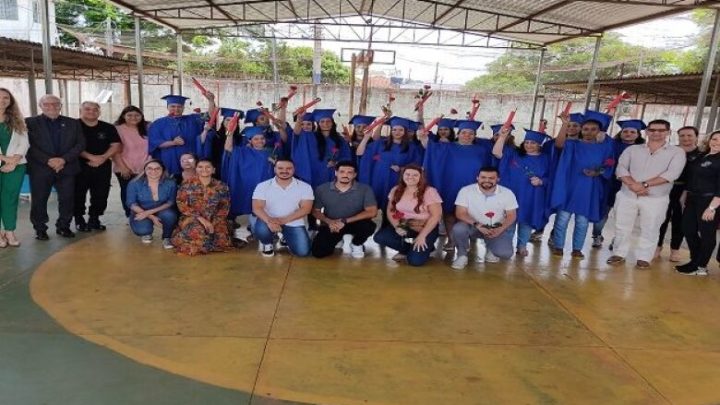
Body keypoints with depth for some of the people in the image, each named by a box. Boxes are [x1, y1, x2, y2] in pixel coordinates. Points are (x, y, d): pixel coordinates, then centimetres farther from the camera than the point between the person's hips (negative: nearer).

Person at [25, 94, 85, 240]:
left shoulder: (73, 123, 11)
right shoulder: (30, 123, 4)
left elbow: (80, 144, 3)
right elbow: (30, 146, -4)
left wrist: (64, 159, -10)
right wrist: (48, 161, -15)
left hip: (67, 168, 2)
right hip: (40, 169, -1)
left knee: (67, 199, 2)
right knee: (39, 200, 3)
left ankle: (63, 226, 17)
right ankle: (40, 229, 15)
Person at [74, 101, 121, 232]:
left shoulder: (108, 128, 8)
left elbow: (115, 145, 5)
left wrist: (103, 158, -11)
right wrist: (91, 157, -17)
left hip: (103, 166, 3)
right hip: (79, 165, -3)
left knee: (101, 194, 4)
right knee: (78, 194, -1)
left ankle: (94, 219, 18)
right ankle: (79, 220, 12)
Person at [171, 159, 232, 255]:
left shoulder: (221, 186, 3)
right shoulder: (187, 185, 1)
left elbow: (224, 207, 3)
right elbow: (181, 204, -5)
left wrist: (214, 222, -12)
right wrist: (200, 218, -15)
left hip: (214, 219, 2)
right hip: (192, 218, -2)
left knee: (221, 237, -23)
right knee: (196, 232, -33)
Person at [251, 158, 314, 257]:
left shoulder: (304, 187, -4)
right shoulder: (263, 186, -4)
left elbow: (306, 209, -11)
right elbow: (257, 208, -11)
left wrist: (283, 220, -24)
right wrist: (269, 221, -33)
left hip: (293, 223, 1)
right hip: (269, 220, -1)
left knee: (303, 251, -14)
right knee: (260, 230, -34)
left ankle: (286, 239, 21)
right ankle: (267, 243, 5)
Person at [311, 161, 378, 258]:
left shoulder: (364, 189, -12)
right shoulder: (322, 189, -6)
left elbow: (372, 212, -19)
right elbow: (316, 211, 2)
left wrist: (345, 221, -23)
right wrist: (329, 222, -20)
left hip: (354, 224, -1)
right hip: (330, 225, 2)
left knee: (368, 226, -35)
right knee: (318, 252, -18)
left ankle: (356, 244, 2)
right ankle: (337, 239, 18)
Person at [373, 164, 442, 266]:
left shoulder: (429, 191, -13)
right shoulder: (396, 190, 2)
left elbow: (436, 215, -16)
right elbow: (390, 211, 7)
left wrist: (422, 236, -22)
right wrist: (397, 227, -13)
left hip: (426, 228, -5)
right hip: (403, 226, 5)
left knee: (415, 260, -25)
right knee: (379, 237, -20)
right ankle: (410, 249, 0)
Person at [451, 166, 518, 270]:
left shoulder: (507, 193, -7)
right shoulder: (466, 190, -13)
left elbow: (511, 215, -3)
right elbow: (460, 213, -16)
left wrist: (500, 229, -22)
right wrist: (477, 225, -31)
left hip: (497, 228, 1)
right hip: (474, 226, -1)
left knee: (505, 253, -21)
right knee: (458, 229, -34)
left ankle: (491, 249, 17)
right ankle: (462, 255, -4)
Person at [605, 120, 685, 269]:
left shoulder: (677, 152, 1)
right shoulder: (632, 149, 8)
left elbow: (671, 174, -12)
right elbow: (621, 168, -2)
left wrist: (645, 184, -18)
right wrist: (633, 184, -19)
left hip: (656, 199, -2)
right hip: (627, 195, 2)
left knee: (649, 230, 5)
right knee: (622, 227, 8)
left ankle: (643, 258, 18)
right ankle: (619, 254, 21)